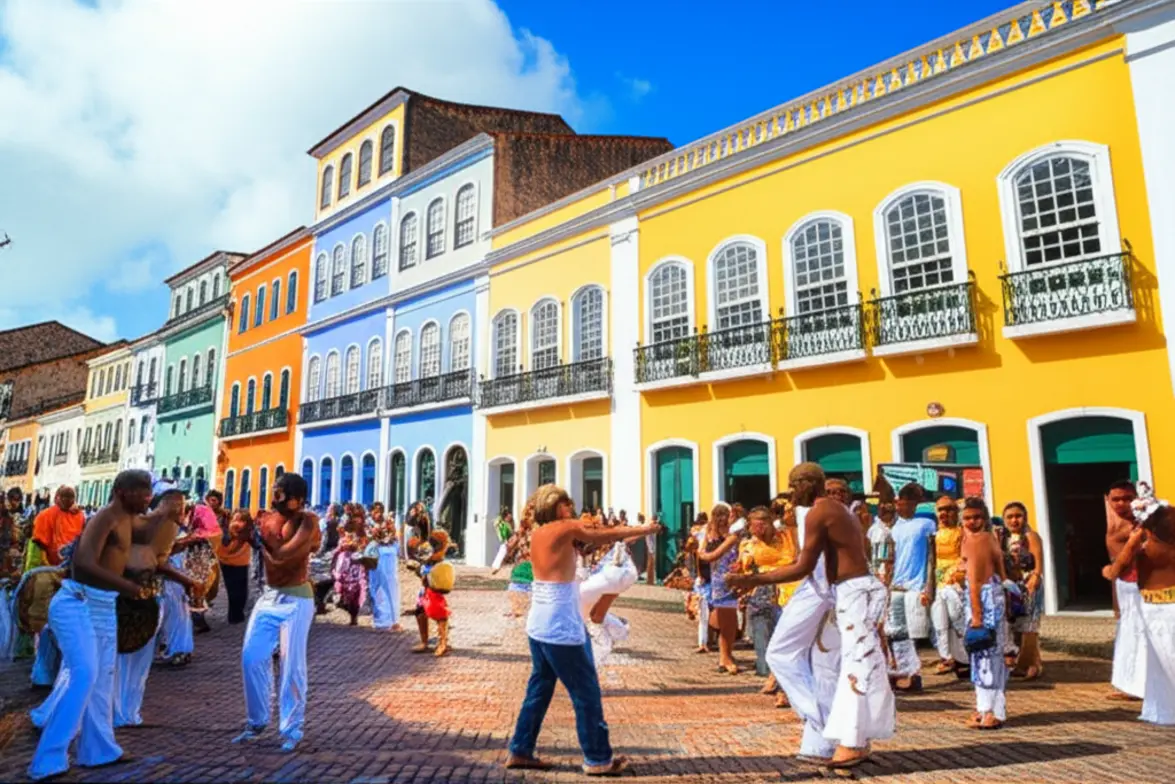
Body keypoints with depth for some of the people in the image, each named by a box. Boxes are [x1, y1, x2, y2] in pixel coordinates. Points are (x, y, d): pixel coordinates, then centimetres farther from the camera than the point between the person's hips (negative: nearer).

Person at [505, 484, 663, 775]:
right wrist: (645, 530, 10)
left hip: (539, 623, 9)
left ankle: (520, 751, 24)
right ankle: (598, 759, 14)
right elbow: (608, 535, -1)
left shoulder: (539, 532, 10)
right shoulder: (566, 528, -13)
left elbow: (597, 538, 16)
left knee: (539, 688, 18)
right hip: (560, 625, -8)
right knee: (586, 692, 4)